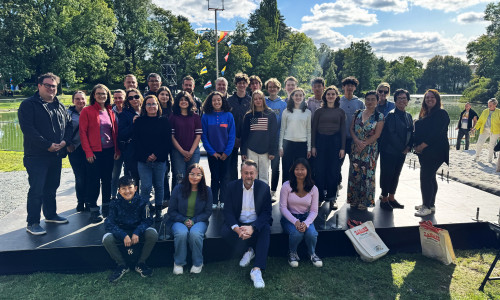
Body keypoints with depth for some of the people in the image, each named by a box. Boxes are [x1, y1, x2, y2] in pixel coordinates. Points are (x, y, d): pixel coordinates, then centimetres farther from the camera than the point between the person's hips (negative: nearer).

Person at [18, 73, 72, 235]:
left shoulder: (60, 106, 15)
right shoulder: (28, 105, -5)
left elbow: (69, 125, 16)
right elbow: (28, 129, -15)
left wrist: (65, 141, -3)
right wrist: (47, 145, -18)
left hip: (57, 155, 7)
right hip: (37, 156, -6)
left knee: (52, 187, 17)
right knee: (36, 189, -4)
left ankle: (51, 214, 32)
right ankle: (32, 223, 6)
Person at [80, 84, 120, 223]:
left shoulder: (110, 112, 11)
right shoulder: (87, 111, -3)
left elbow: (115, 132, 13)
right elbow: (83, 132, -6)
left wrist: (117, 150, 5)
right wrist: (88, 152, -12)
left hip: (109, 151, 4)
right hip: (94, 152, -4)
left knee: (107, 180, 11)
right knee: (94, 181, 2)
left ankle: (107, 208, 23)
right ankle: (93, 210, 13)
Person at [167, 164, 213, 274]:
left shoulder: (206, 191, 0)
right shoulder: (178, 189, -1)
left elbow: (208, 212, 3)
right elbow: (171, 211, 3)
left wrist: (193, 221, -11)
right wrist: (184, 220, -12)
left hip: (199, 221, 0)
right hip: (179, 221, 0)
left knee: (195, 234, -33)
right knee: (182, 233, -34)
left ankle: (198, 263, -9)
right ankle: (178, 263, -9)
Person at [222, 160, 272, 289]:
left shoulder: (264, 187, -6)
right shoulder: (232, 186, -3)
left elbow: (267, 212, -10)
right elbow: (228, 211, -8)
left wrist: (252, 228, -28)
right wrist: (237, 228, -28)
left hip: (256, 223, -1)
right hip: (238, 223, 1)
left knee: (266, 229, -32)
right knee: (225, 231, -28)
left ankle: (257, 270, -35)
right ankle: (247, 251, -4)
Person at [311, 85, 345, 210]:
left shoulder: (340, 112, 8)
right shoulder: (319, 111, 6)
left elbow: (343, 130, 7)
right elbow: (313, 129, 5)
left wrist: (342, 148, 0)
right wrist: (313, 146, -2)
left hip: (335, 142, 1)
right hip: (321, 141, 0)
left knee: (334, 170, 3)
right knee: (319, 170, -1)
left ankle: (332, 198, 13)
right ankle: (320, 196, 12)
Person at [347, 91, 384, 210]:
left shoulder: (379, 116, -1)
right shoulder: (357, 113, 9)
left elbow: (377, 134, -7)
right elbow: (351, 129, 5)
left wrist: (364, 144, -15)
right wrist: (357, 141, -11)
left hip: (370, 149, -3)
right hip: (355, 148, 3)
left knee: (367, 174, 0)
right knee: (354, 173, 4)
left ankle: (364, 201, 12)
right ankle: (354, 200, 16)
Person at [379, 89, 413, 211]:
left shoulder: (408, 116, 12)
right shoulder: (391, 115, -11)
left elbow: (411, 133, 14)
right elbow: (391, 134, -17)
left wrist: (409, 146, -3)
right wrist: (402, 148, -14)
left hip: (402, 152, 7)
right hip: (389, 152, -7)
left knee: (396, 175, 13)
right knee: (387, 174, 1)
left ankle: (391, 198, 24)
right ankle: (384, 199, 12)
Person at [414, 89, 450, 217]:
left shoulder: (441, 114, -9)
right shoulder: (424, 114, 16)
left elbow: (437, 133, -18)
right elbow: (419, 131, 18)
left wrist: (422, 146, -19)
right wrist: (416, 146, 2)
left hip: (435, 152, -8)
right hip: (424, 152, 8)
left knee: (426, 178, -10)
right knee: (430, 177, 14)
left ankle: (427, 207, -2)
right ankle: (430, 204, 23)